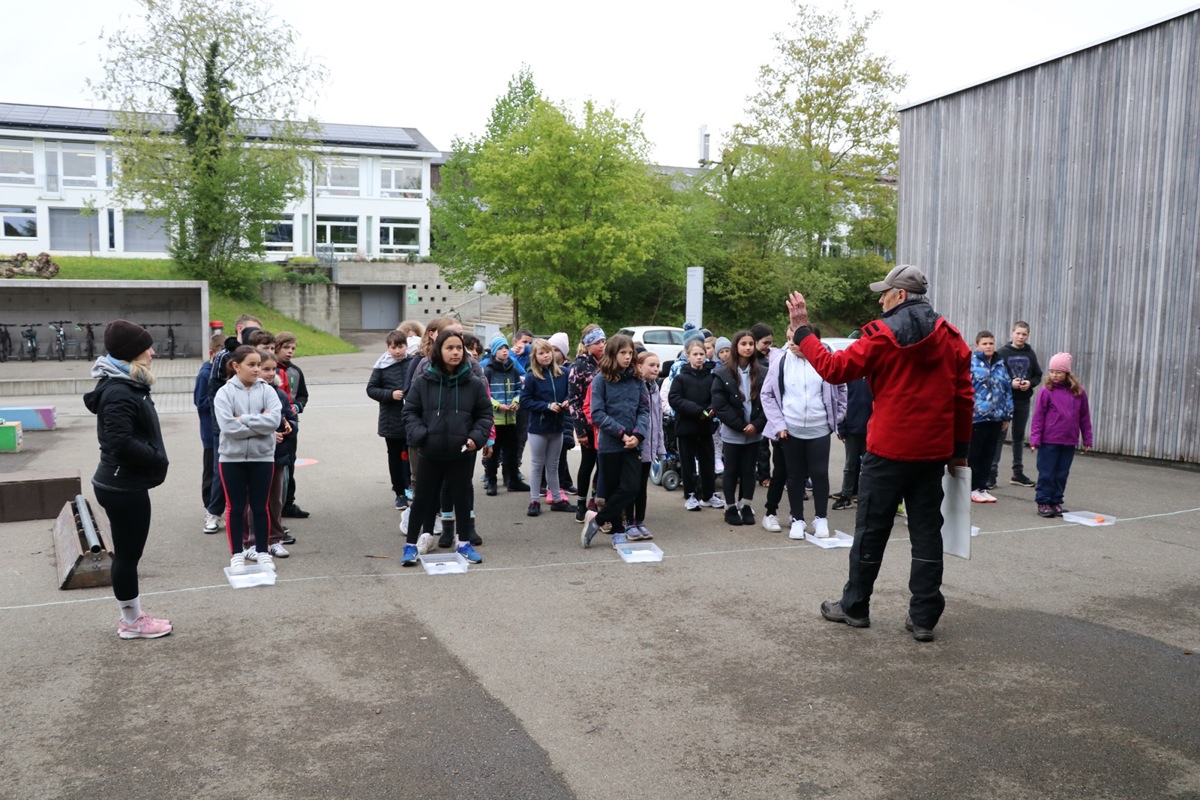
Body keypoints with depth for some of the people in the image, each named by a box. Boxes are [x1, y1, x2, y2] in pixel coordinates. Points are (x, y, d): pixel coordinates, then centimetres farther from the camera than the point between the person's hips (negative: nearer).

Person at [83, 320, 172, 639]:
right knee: (127, 554, 3)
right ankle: (132, 622, 16)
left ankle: (132, 616, 29)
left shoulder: (128, 386, 11)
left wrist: (155, 459, 5)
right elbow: (121, 443, -28)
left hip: (124, 484, 10)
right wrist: (158, 459, -16)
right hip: (123, 487, -10)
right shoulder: (118, 393, -21)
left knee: (127, 553, 17)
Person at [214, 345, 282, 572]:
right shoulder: (224, 393, -5)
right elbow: (228, 427, -18)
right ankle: (236, 553, 21)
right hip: (232, 458, -1)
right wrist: (259, 424, -15)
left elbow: (274, 419, -15)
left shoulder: (267, 390, 0)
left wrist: (244, 419, -17)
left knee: (260, 507, 10)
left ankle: (262, 552, 21)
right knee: (235, 507, 9)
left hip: (262, 457, 1)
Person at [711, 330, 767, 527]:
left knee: (749, 471, 10)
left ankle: (746, 507, 21)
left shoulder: (760, 373, 1)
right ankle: (730, 508, 18)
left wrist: (757, 424, -12)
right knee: (732, 471, 8)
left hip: (754, 432, 2)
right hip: (732, 433, -2)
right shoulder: (723, 373, -5)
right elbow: (719, 405, -9)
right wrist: (740, 425, -14)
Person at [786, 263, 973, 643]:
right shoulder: (949, 336, 4)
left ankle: (854, 607, 19)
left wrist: (803, 331, -1)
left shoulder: (882, 334, -9)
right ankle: (923, 618, 10)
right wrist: (960, 448, 11)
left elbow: (834, 368, -10)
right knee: (926, 533, 8)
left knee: (871, 530, 7)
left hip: (888, 450, -4)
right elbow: (963, 395, 4)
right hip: (933, 453, 4)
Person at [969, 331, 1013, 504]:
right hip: (975, 417, -6)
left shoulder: (1000, 365, 13)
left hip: (995, 418, 6)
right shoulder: (971, 363, -7)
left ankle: (982, 487, 22)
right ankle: (972, 488, 14)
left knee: (988, 454, 12)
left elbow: (1007, 390, 17)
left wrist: (1007, 415, 14)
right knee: (974, 454, 4)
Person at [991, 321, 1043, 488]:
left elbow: (1038, 375, 12)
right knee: (999, 436, -3)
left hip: (1023, 401, 4)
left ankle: (1018, 472, 21)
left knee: (1019, 436, 12)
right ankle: (992, 472, -2)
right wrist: (1009, 383, -19)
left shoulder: (1030, 354, 7)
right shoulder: (1002, 353, -4)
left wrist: (1030, 383, -8)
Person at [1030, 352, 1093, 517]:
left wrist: (1087, 439, 10)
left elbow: (1084, 416, 9)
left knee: (1062, 474, 11)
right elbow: (1038, 416, -6)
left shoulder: (1078, 392, 2)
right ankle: (1043, 502, 12)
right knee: (1046, 473, 3)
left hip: (1069, 442, 3)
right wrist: (1035, 439, -9)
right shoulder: (1046, 391, -7)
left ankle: (1056, 502, 21)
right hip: (1049, 441, -3)